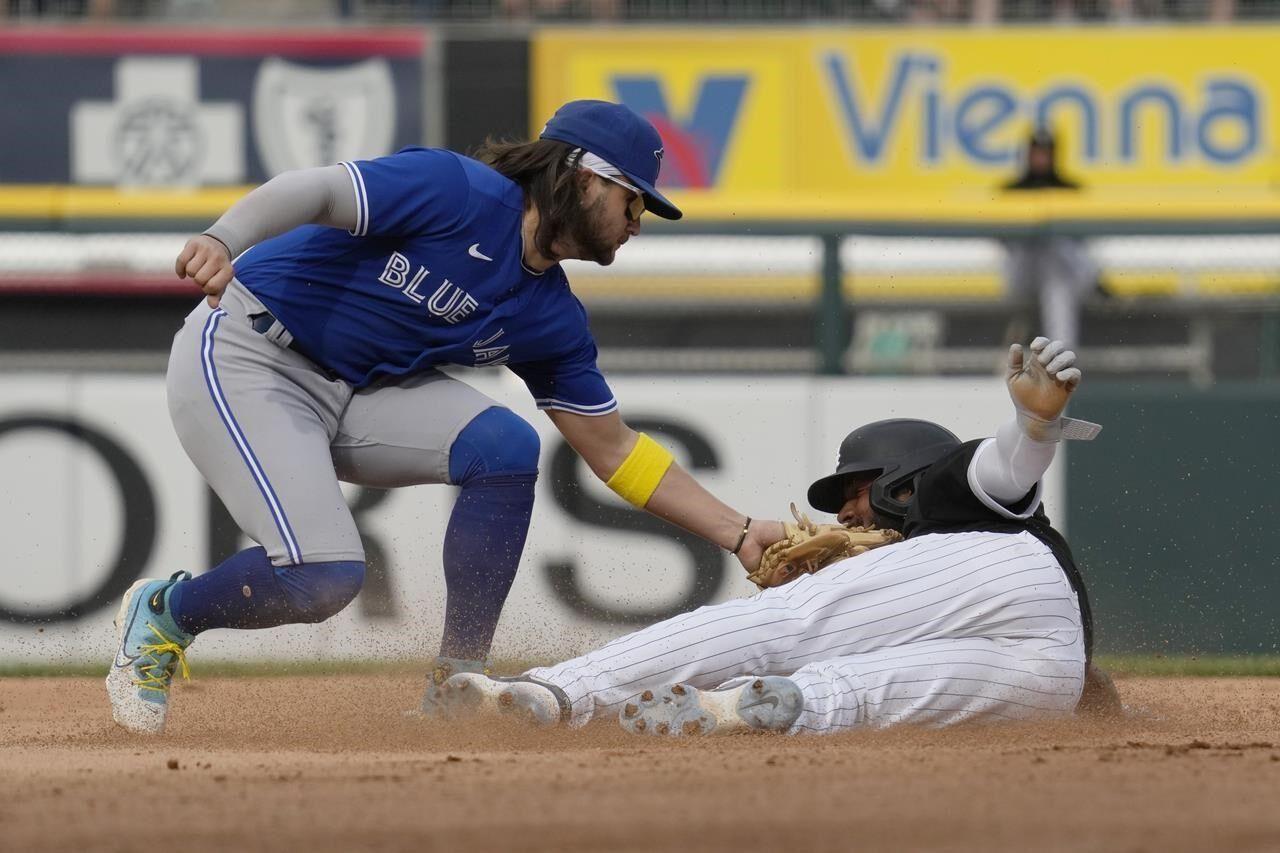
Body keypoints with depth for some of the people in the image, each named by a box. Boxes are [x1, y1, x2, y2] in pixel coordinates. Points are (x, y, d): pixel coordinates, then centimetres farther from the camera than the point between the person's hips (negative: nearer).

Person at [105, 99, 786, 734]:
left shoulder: (550, 318, 6)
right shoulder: (462, 193, -17)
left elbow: (613, 450, 12)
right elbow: (311, 191, -27)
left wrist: (739, 535, 6)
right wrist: (223, 240, -47)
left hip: (358, 393, 8)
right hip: (241, 360, -8)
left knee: (505, 446, -15)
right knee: (323, 576, -23)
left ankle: (457, 684, -6)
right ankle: (162, 614, 7)